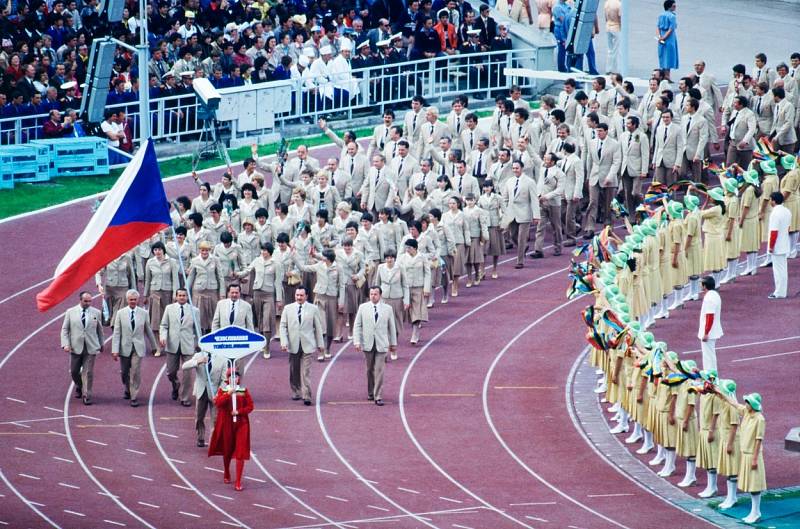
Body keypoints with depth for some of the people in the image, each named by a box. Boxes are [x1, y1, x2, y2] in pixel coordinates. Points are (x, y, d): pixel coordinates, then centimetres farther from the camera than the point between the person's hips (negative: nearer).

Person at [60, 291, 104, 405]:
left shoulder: (96, 313, 4)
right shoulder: (71, 312, 1)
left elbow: (100, 330, 13)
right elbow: (65, 329, 2)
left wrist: (101, 344, 18)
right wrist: (65, 344, -10)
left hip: (91, 348, -1)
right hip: (76, 348, 1)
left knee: (88, 372, -4)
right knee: (74, 371, 9)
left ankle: (87, 395, 2)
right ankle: (78, 387, 37)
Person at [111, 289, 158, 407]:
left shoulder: (144, 313, 0)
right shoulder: (121, 313, -1)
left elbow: (148, 330, 11)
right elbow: (116, 332, -3)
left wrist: (155, 346, 17)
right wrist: (115, 350, -8)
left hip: (138, 348, -1)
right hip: (125, 348, 1)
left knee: (136, 373, -9)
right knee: (125, 373, 11)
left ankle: (134, 397, -2)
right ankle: (128, 390, 39)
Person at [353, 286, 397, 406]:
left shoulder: (387, 309, 3)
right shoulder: (363, 308, 3)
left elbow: (391, 327, 10)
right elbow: (357, 326, 3)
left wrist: (393, 343, 14)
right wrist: (357, 342, -6)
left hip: (381, 345, -1)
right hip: (367, 344, 1)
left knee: (379, 370, -7)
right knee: (370, 369, 11)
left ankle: (378, 396, -6)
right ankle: (370, 392, 28)